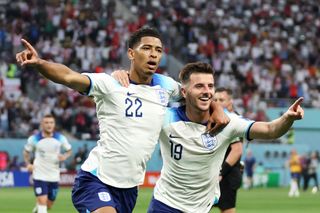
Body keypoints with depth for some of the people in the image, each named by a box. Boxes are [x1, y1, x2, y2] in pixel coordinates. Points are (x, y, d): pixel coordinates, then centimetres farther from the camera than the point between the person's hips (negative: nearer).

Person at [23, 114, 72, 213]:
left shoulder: (60, 138, -3)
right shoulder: (34, 139, -6)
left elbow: (69, 150, 10)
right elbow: (26, 151, 10)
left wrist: (64, 156, -11)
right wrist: (28, 164, -5)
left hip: (54, 176, 3)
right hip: (39, 175, -3)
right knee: (42, 201, -18)